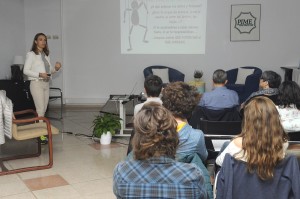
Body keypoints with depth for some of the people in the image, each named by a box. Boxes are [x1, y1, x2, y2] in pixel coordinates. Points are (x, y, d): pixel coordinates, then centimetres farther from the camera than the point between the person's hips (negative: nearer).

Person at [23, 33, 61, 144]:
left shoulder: (46, 55, 14)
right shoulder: (31, 54, -5)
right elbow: (26, 70, -10)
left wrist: (56, 68, -3)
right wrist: (39, 74, -21)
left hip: (46, 84, 7)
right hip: (36, 84, -7)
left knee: (44, 109, 7)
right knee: (40, 109, -11)